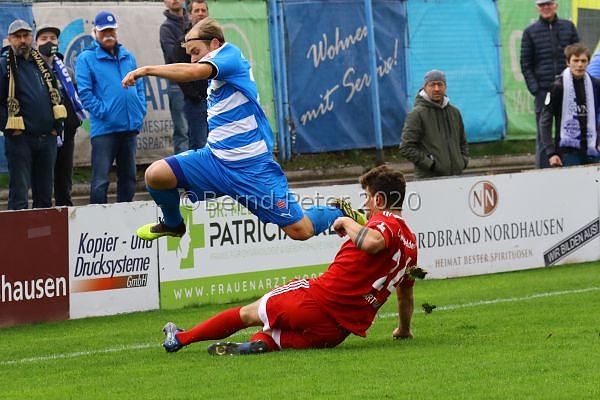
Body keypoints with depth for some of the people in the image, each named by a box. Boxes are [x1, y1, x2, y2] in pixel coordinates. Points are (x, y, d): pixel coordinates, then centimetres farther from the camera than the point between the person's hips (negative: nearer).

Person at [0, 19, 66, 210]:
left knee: (44, 192, 11)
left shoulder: (41, 64, 14)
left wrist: (57, 126, 10)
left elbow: (56, 96, 21)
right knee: (19, 193, -5)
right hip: (19, 138, -6)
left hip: (47, 137, 6)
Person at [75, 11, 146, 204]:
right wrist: (103, 112, -14)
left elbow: (139, 87, 17)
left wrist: (140, 112, 4)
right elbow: (85, 93, -8)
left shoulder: (128, 57, 15)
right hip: (104, 128, -6)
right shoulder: (86, 58, -2)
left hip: (130, 127, 6)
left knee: (128, 177, 13)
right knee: (100, 181, -9)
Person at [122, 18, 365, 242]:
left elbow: (194, 72, -28)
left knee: (300, 231, -9)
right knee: (156, 174, -11)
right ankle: (173, 224, 19)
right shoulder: (217, 76, 15)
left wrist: (147, 70, -26)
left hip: (252, 166, -8)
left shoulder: (230, 55, -11)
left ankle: (338, 213, 24)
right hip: (216, 159, 8)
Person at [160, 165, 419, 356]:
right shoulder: (411, 243, 14)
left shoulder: (384, 222, -8)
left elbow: (373, 242, -35)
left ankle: (180, 338, 27)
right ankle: (263, 343, -13)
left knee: (247, 314, 15)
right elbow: (406, 296, 27)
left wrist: (347, 222, -15)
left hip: (319, 298, -6)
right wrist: (404, 329, 45)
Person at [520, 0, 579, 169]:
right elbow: (525, 64, 6)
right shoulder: (530, 32, 6)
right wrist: (534, 88, -5)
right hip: (543, 90, -1)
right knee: (543, 135, -2)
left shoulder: (568, 27, 9)